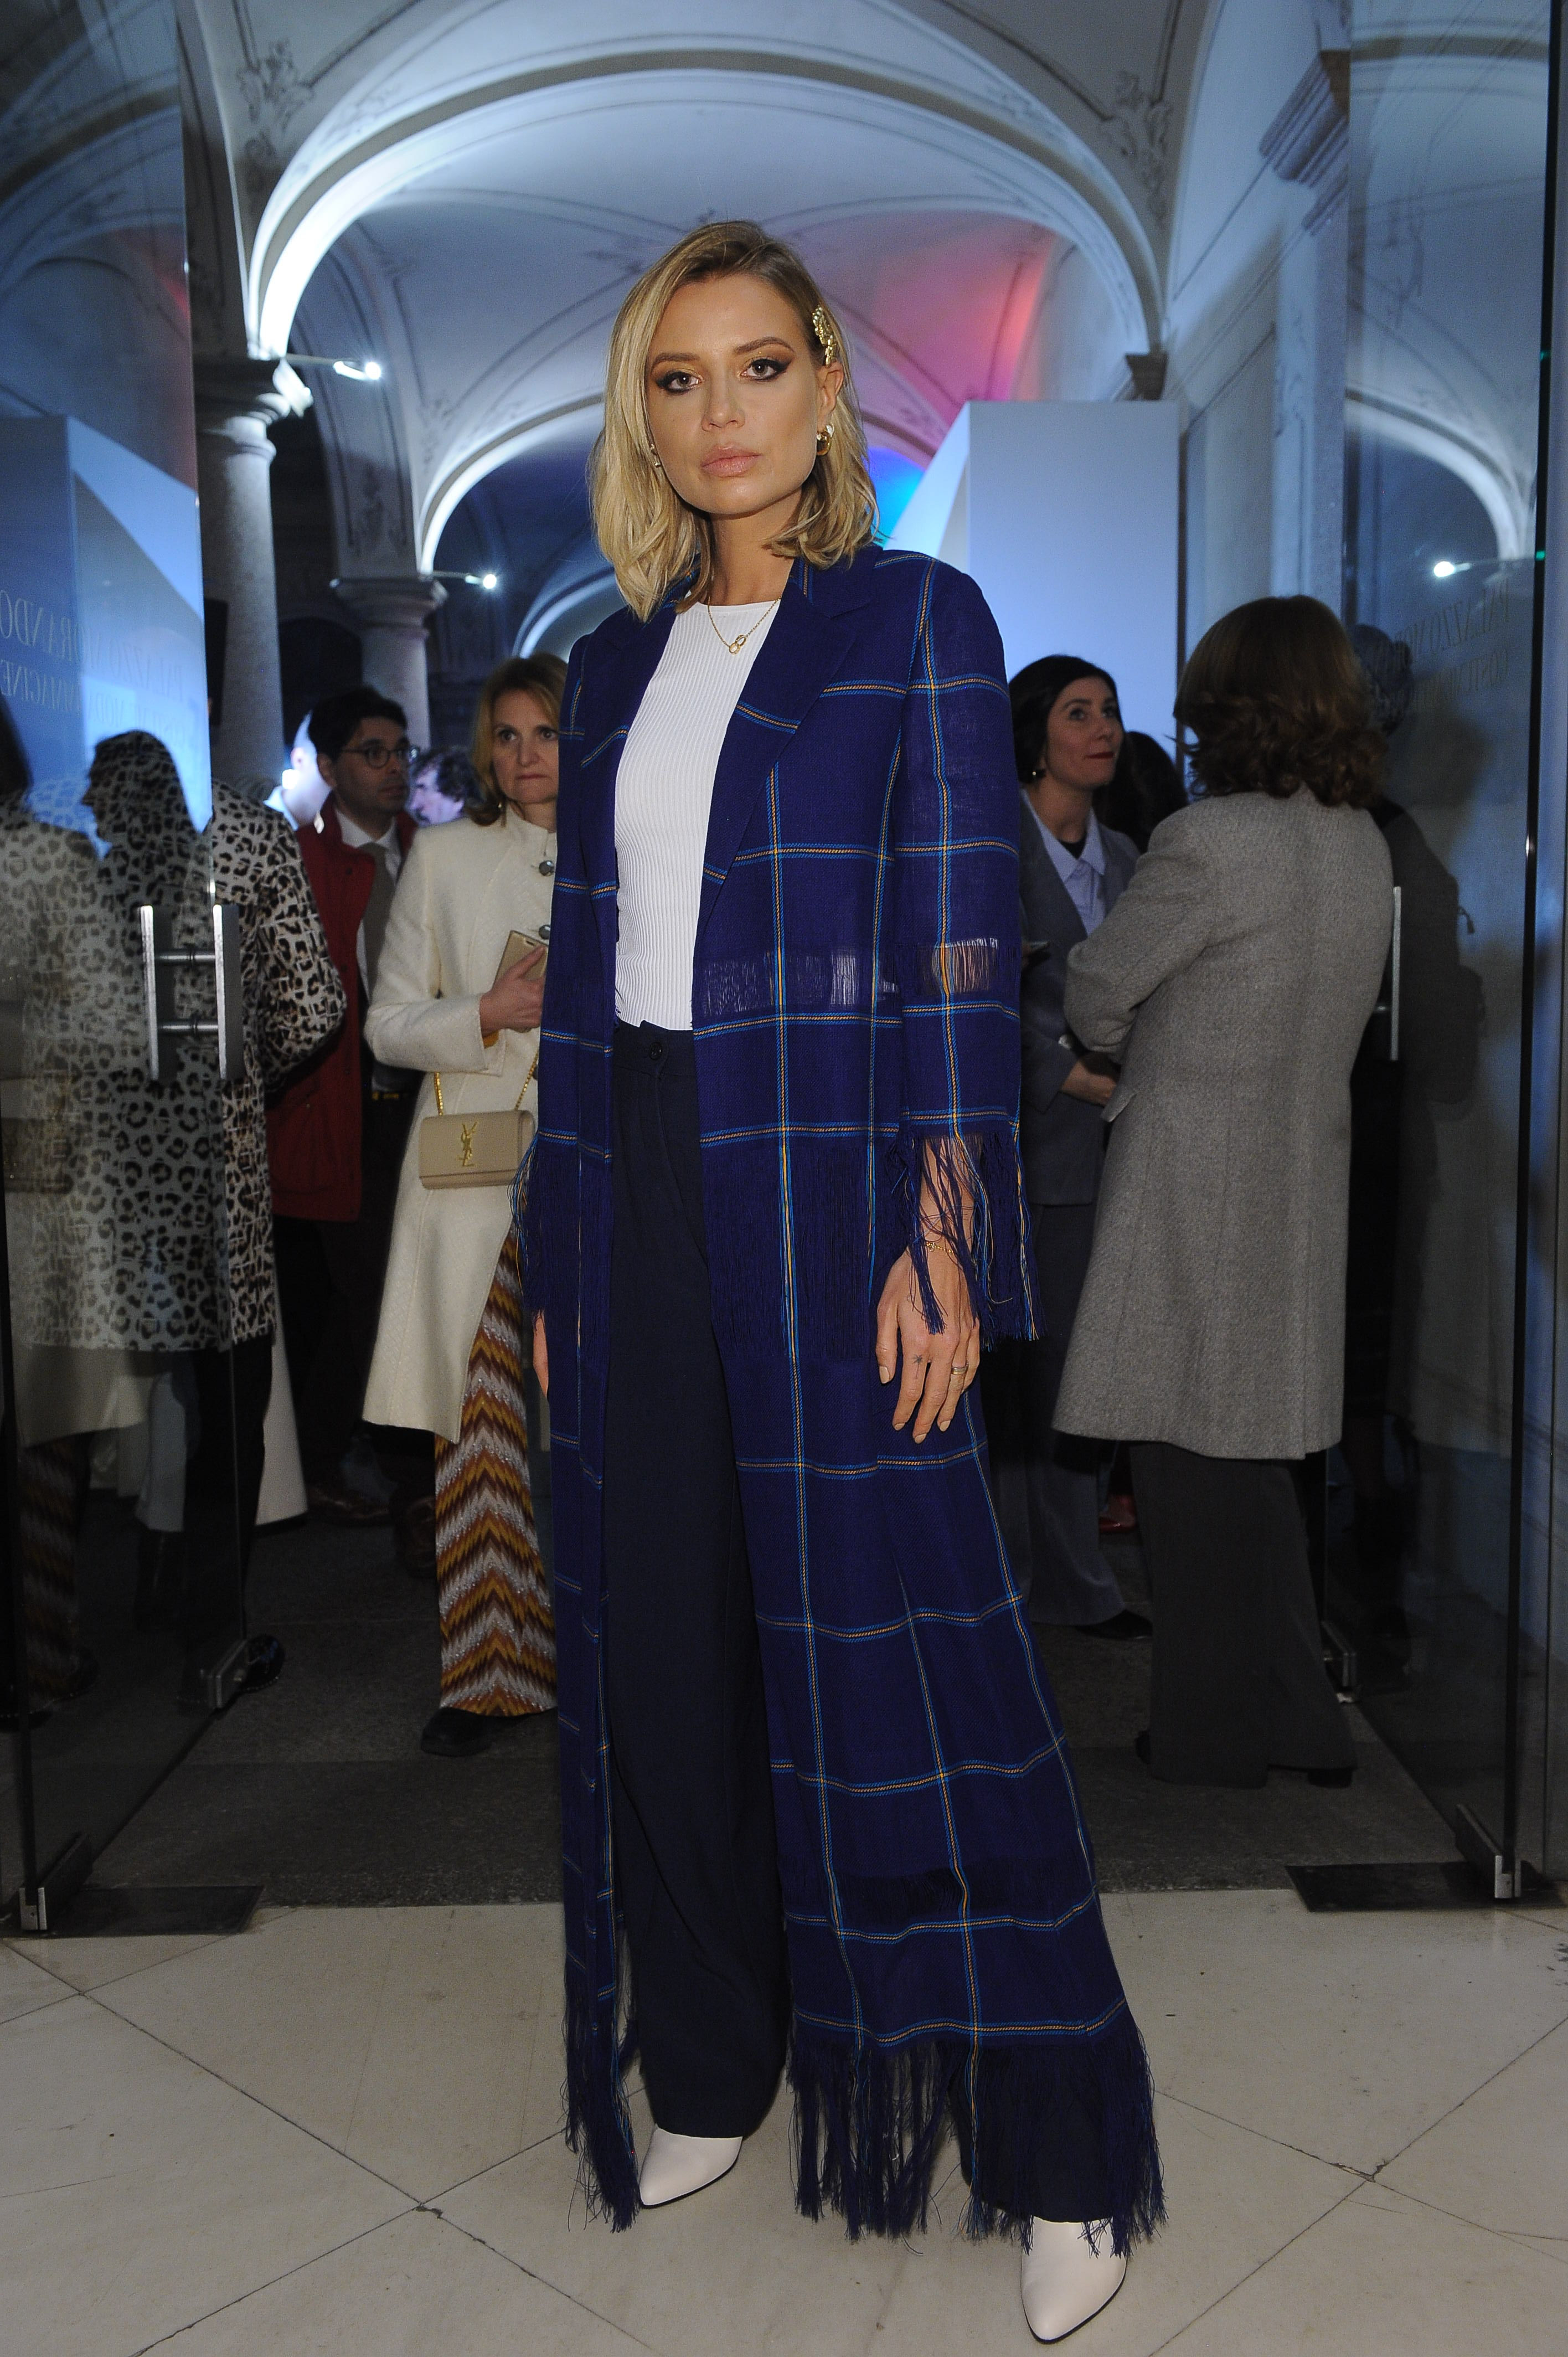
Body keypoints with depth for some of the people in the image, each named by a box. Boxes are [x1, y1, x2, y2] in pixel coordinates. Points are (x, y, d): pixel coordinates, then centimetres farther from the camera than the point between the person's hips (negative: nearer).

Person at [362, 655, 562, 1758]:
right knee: (479, 1422, -3)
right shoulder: (445, 856, 11)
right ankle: (487, 1671, 7)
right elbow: (389, 1025, 8)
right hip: (473, 1175, 0)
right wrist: (491, 1014, -9)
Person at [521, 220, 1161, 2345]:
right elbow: (582, 963, 14)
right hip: (639, 1185, 6)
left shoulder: (920, 622, 0)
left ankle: (1062, 2151, 15)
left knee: (889, 1635, -3)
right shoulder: (618, 663, 15)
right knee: (662, 1633, 10)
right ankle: (713, 2066, 30)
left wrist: (943, 1247, -14)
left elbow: (965, 954, -7)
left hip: (823, 1182, -5)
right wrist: (557, 1250, 11)